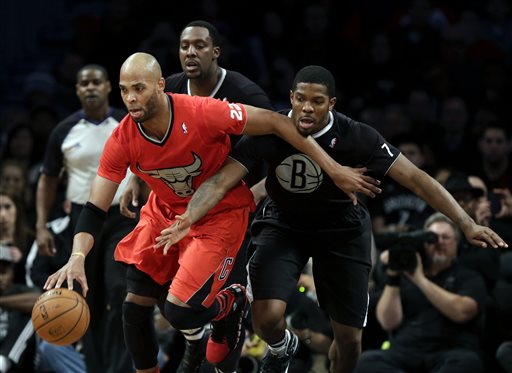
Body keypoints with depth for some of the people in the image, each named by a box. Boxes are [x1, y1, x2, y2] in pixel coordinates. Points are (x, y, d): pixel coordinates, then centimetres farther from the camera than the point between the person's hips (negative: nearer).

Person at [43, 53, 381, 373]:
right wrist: (77, 258, -35)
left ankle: (231, 304, 17)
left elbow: (276, 123, -22)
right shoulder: (122, 140, -20)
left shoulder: (204, 113, -31)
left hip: (220, 214, -5)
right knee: (135, 303, 3)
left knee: (180, 312, -17)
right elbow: (95, 209, -16)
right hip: (165, 212, 5)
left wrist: (334, 170, -20)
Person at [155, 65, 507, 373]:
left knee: (349, 337, 1)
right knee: (267, 316, -22)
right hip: (284, 224, 0)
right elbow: (222, 180, -27)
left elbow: (415, 178, -25)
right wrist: (188, 219, -44)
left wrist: (467, 223, -31)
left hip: (342, 230, 0)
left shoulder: (355, 136, -25)